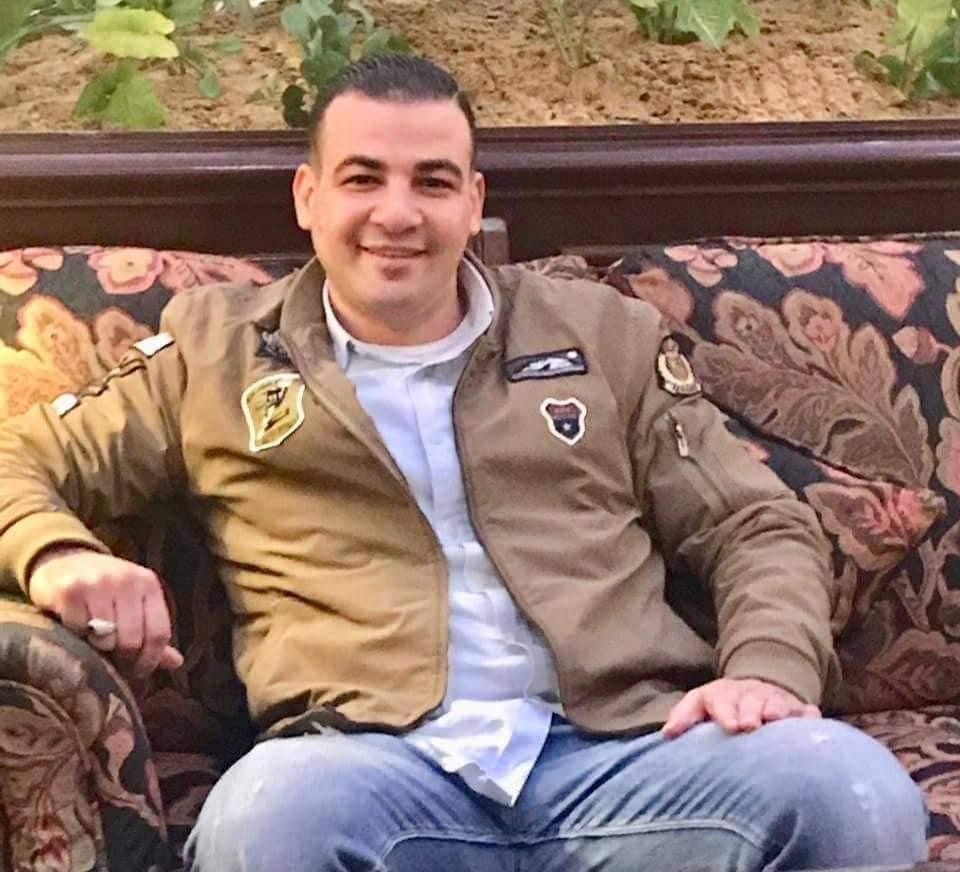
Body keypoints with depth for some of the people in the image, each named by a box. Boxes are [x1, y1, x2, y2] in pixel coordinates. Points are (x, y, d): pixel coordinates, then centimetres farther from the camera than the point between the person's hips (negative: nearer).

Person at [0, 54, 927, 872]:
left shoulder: (605, 334, 20)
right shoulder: (217, 348, 17)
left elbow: (758, 526, 19)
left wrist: (768, 669, -3)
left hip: (622, 747, 3)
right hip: (372, 762, -2)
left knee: (855, 787, -28)